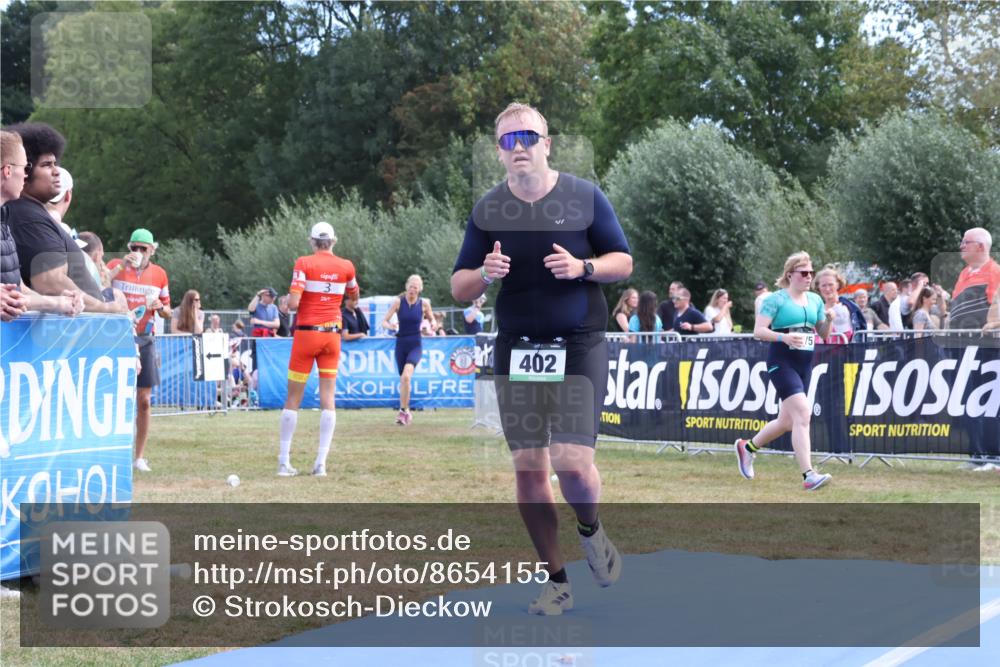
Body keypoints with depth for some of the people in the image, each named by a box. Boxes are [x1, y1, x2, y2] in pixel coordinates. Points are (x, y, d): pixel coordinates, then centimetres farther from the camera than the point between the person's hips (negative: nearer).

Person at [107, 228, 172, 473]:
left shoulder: (159, 274, 8)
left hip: (144, 340, 3)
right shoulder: (116, 265, 0)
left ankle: (140, 456, 11)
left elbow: (167, 312, 16)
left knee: (144, 401, 2)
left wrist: (160, 306, -6)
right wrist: (121, 266, -22)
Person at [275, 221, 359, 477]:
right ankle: (321, 463, -4)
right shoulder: (346, 266, 3)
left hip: (306, 332, -2)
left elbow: (293, 303, -15)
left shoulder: (304, 263, -8)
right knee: (328, 398, 2)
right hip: (332, 334, 2)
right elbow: (355, 296, 22)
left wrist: (287, 301, 6)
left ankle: (284, 462, 4)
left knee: (293, 398, 4)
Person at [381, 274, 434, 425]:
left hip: (415, 345, -2)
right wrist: (390, 326, -27)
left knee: (406, 376, -24)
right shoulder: (398, 302, -4)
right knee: (403, 379, 10)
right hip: (401, 344, 2)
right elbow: (384, 321, -5)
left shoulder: (424, 303, -3)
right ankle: (406, 412, 29)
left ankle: (403, 411, -15)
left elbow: (432, 320, 13)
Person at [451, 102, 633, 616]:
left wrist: (583, 267, -16)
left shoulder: (584, 197, -1)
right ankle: (555, 581, 15)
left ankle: (590, 529, 20)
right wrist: (484, 274, -16)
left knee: (572, 462, -14)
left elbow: (624, 262, 4)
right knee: (527, 468, 2)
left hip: (579, 346, -2)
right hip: (515, 350, 3)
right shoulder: (487, 210, 4)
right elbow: (458, 288, 6)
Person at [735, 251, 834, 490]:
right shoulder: (776, 300, -6)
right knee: (802, 412, -20)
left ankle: (747, 447, 37)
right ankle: (808, 476, -23)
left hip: (805, 364, 7)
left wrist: (828, 319, -3)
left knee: (787, 421, 12)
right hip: (781, 363, -7)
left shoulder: (815, 300, 13)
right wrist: (784, 337, -25)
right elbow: (758, 331, -10)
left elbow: (823, 333, 18)